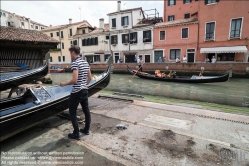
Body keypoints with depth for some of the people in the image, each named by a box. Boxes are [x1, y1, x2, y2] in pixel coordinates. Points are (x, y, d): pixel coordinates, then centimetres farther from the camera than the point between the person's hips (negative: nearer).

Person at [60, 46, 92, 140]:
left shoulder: (75, 63, -17)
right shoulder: (85, 63, 8)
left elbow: (74, 80, -23)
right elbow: (90, 78, 12)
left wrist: (65, 84, -8)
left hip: (76, 92, -8)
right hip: (85, 91, 8)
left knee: (72, 113, 6)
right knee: (86, 110, 16)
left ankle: (76, 134, 14)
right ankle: (86, 130, 31)